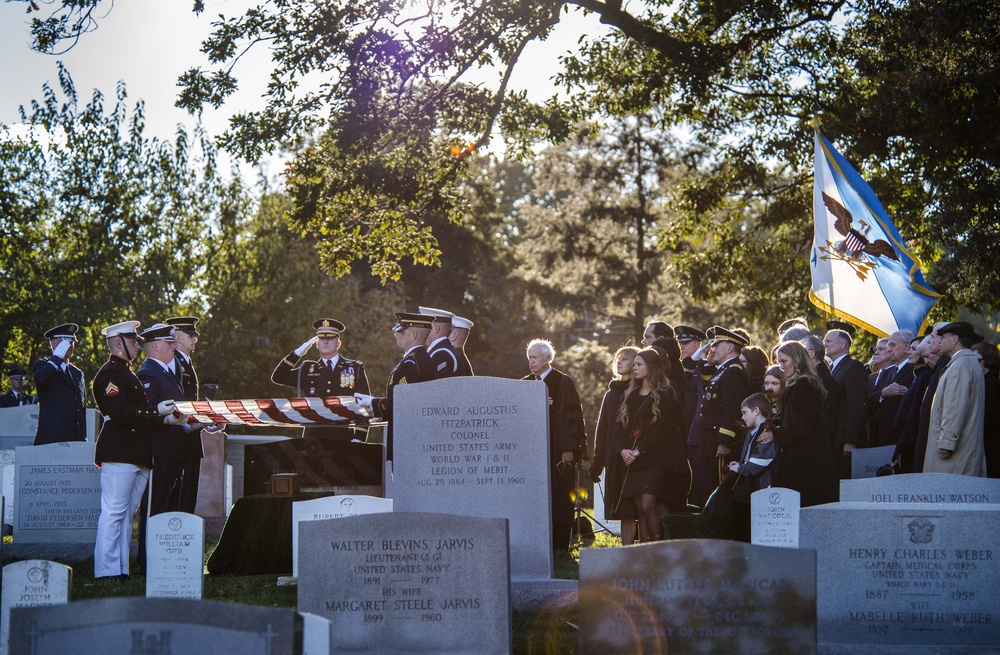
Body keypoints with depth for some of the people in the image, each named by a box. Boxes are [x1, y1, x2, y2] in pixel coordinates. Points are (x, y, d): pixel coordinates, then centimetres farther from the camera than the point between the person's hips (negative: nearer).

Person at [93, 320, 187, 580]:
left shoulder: (127, 374, 23)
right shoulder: (110, 374, -9)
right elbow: (119, 414, -20)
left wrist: (166, 420, 8)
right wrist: (158, 412, -17)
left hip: (138, 457, 10)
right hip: (119, 453, -10)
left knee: (126, 514, 10)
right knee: (114, 513, -9)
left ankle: (121, 570, 12)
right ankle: (107, 571, -8)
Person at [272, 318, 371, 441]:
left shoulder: (355, 369, 10)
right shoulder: (307, 369, 15)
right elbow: (277, 378, 9)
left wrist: (358, 438, -4)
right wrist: (298, 353, 3)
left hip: (344, 439, -1)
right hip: (313, 438, 1)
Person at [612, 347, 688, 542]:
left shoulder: (665, 394, -3)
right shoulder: (631, 395, 17)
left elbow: (663, 428, -11)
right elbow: (620, 425, 11)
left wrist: (639, 450, -15)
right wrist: (623, 449, -7)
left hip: (657, 459, -6)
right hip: (634, 460, 6)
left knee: (648, 506, -17)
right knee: (640, 508, 1)